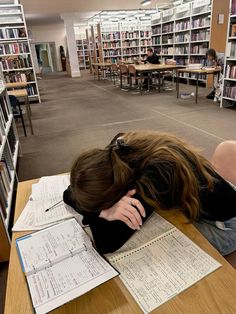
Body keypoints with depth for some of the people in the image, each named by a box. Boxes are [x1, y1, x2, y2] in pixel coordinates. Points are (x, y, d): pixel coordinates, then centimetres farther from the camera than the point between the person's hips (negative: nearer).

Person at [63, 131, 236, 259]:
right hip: (190, 198, 6)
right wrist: (105, 211, -32)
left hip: (221, 224, -6)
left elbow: (107, 243, -38)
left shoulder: (154, 176, -40)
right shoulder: (117, 152, -21)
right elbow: (69, 194, -18)